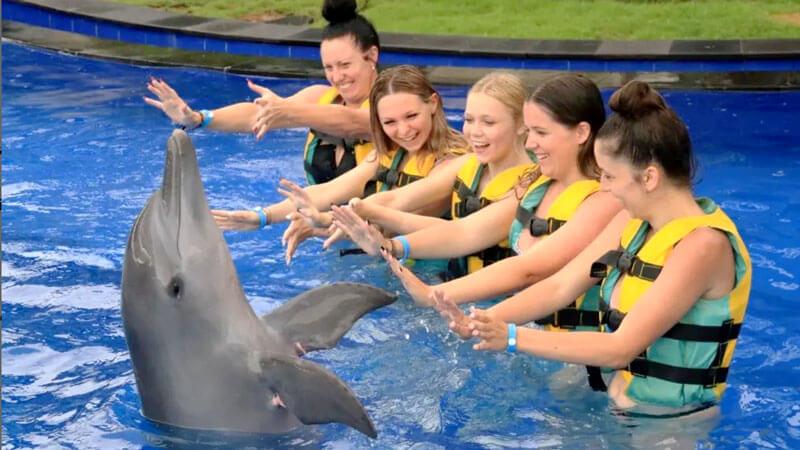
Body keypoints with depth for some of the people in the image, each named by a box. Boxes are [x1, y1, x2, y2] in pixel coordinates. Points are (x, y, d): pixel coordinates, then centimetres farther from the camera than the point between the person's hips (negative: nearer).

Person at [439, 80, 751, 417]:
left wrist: (514, 338, -27)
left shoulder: (702, 245, -22)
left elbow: (620, 348, -25)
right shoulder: (634, 221, 4)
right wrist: (480, 322, -11)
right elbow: (560, 286, 2)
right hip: (616, 404, 7)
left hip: (672, 425, -7)